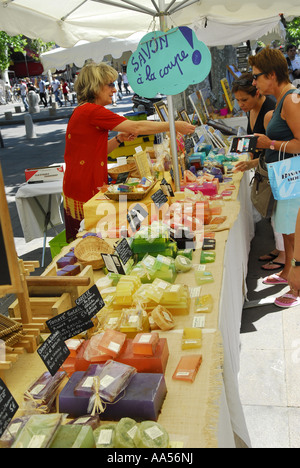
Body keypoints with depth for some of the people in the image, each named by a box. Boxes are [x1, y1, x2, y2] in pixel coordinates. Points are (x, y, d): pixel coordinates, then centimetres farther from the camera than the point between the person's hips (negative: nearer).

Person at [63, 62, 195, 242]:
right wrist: (174, 126, -12)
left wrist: (119, 139, 5)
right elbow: (136, 127, -19)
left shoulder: (84, 111, 14)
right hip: (85, 193, -10)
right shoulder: (92, 111, -17)